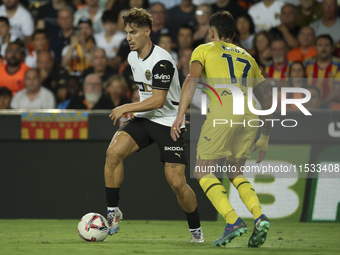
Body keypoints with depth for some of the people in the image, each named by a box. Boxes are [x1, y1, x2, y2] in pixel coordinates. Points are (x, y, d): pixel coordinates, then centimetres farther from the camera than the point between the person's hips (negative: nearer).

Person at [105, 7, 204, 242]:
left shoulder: (162, 61, -21)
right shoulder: (133, 57, 7)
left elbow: (157, 100, -24)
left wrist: (126, 108, -18)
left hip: (169, 123, -7)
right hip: (144, 119, 7)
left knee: (177, 182, -10)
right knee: (114, 151, -19)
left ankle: (196, 230, 12)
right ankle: (113, 212, -9)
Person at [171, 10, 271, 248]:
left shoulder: (204, 50, 19)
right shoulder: (247, 57, 32)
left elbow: (192, 80, 0)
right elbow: (266, 99, 29)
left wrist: (180, 116, -8)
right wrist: (265, 137, 33)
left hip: (224, 111, -5)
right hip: (251, 115, 5)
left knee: (203, 172, 7)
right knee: (235, 172, 21)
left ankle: (233, 221, -13)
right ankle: (260, 217, -4)